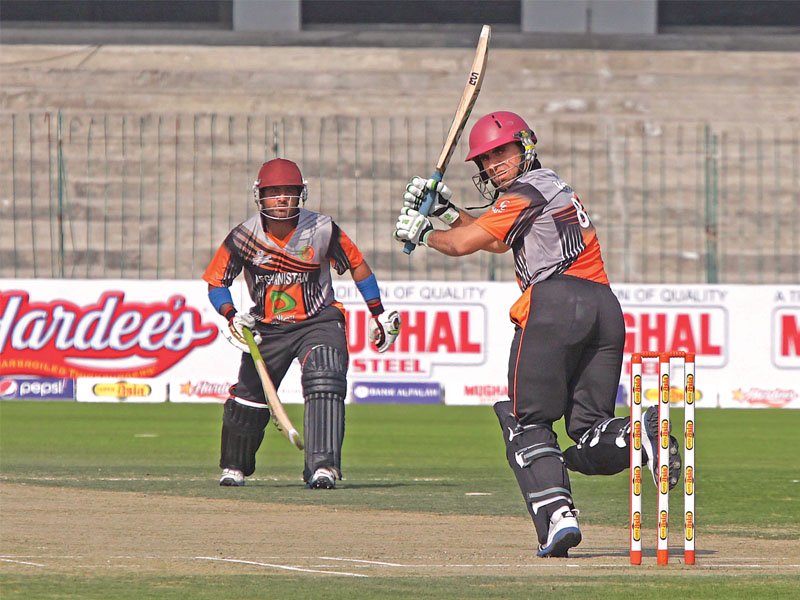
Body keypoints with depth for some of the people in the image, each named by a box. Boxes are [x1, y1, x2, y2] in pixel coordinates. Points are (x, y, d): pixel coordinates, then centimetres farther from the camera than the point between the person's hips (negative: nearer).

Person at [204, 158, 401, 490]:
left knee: (324, 383, -25)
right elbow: (215, 279, -1)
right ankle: (234, 467, 28)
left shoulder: (322, 230, -13)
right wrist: (232, 317, -19)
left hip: (319, 322, -2)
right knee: (248, 397, 4)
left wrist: (379, 314, 5)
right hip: (267, 328, 2)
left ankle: (323, 466, -29)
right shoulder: (244, 235, -11)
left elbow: (357, 264, 2)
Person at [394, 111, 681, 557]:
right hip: (605, 306, 8)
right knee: (592, 432, 8)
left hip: (554, 304, -8)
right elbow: (496, 240, 35)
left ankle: (557, 515, -18)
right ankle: (643, 433, -25)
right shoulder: (556, 186, 28)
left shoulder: (527, 193, 1)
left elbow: (462, 244, -2)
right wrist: (448, 210, 29)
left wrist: (423, 233, 17)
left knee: (527, 422, 0)